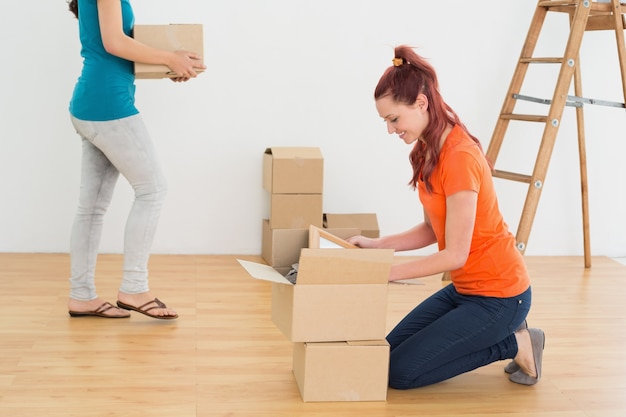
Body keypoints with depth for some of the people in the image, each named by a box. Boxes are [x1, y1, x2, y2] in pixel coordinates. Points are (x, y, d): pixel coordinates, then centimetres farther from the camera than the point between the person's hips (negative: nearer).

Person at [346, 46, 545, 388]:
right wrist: (376, 245, -3)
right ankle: (502, 333, 16)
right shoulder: (428, 151, 3)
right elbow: (432, 229, 9)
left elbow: (455, 254, -24)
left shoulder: (459, 157, -26)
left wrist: (386, 272, -19)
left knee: (400, 372, -8)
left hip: (498, 295, -9)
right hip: (464, 287, 9)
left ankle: (516, 344, 2)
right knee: (389, 351, 13)